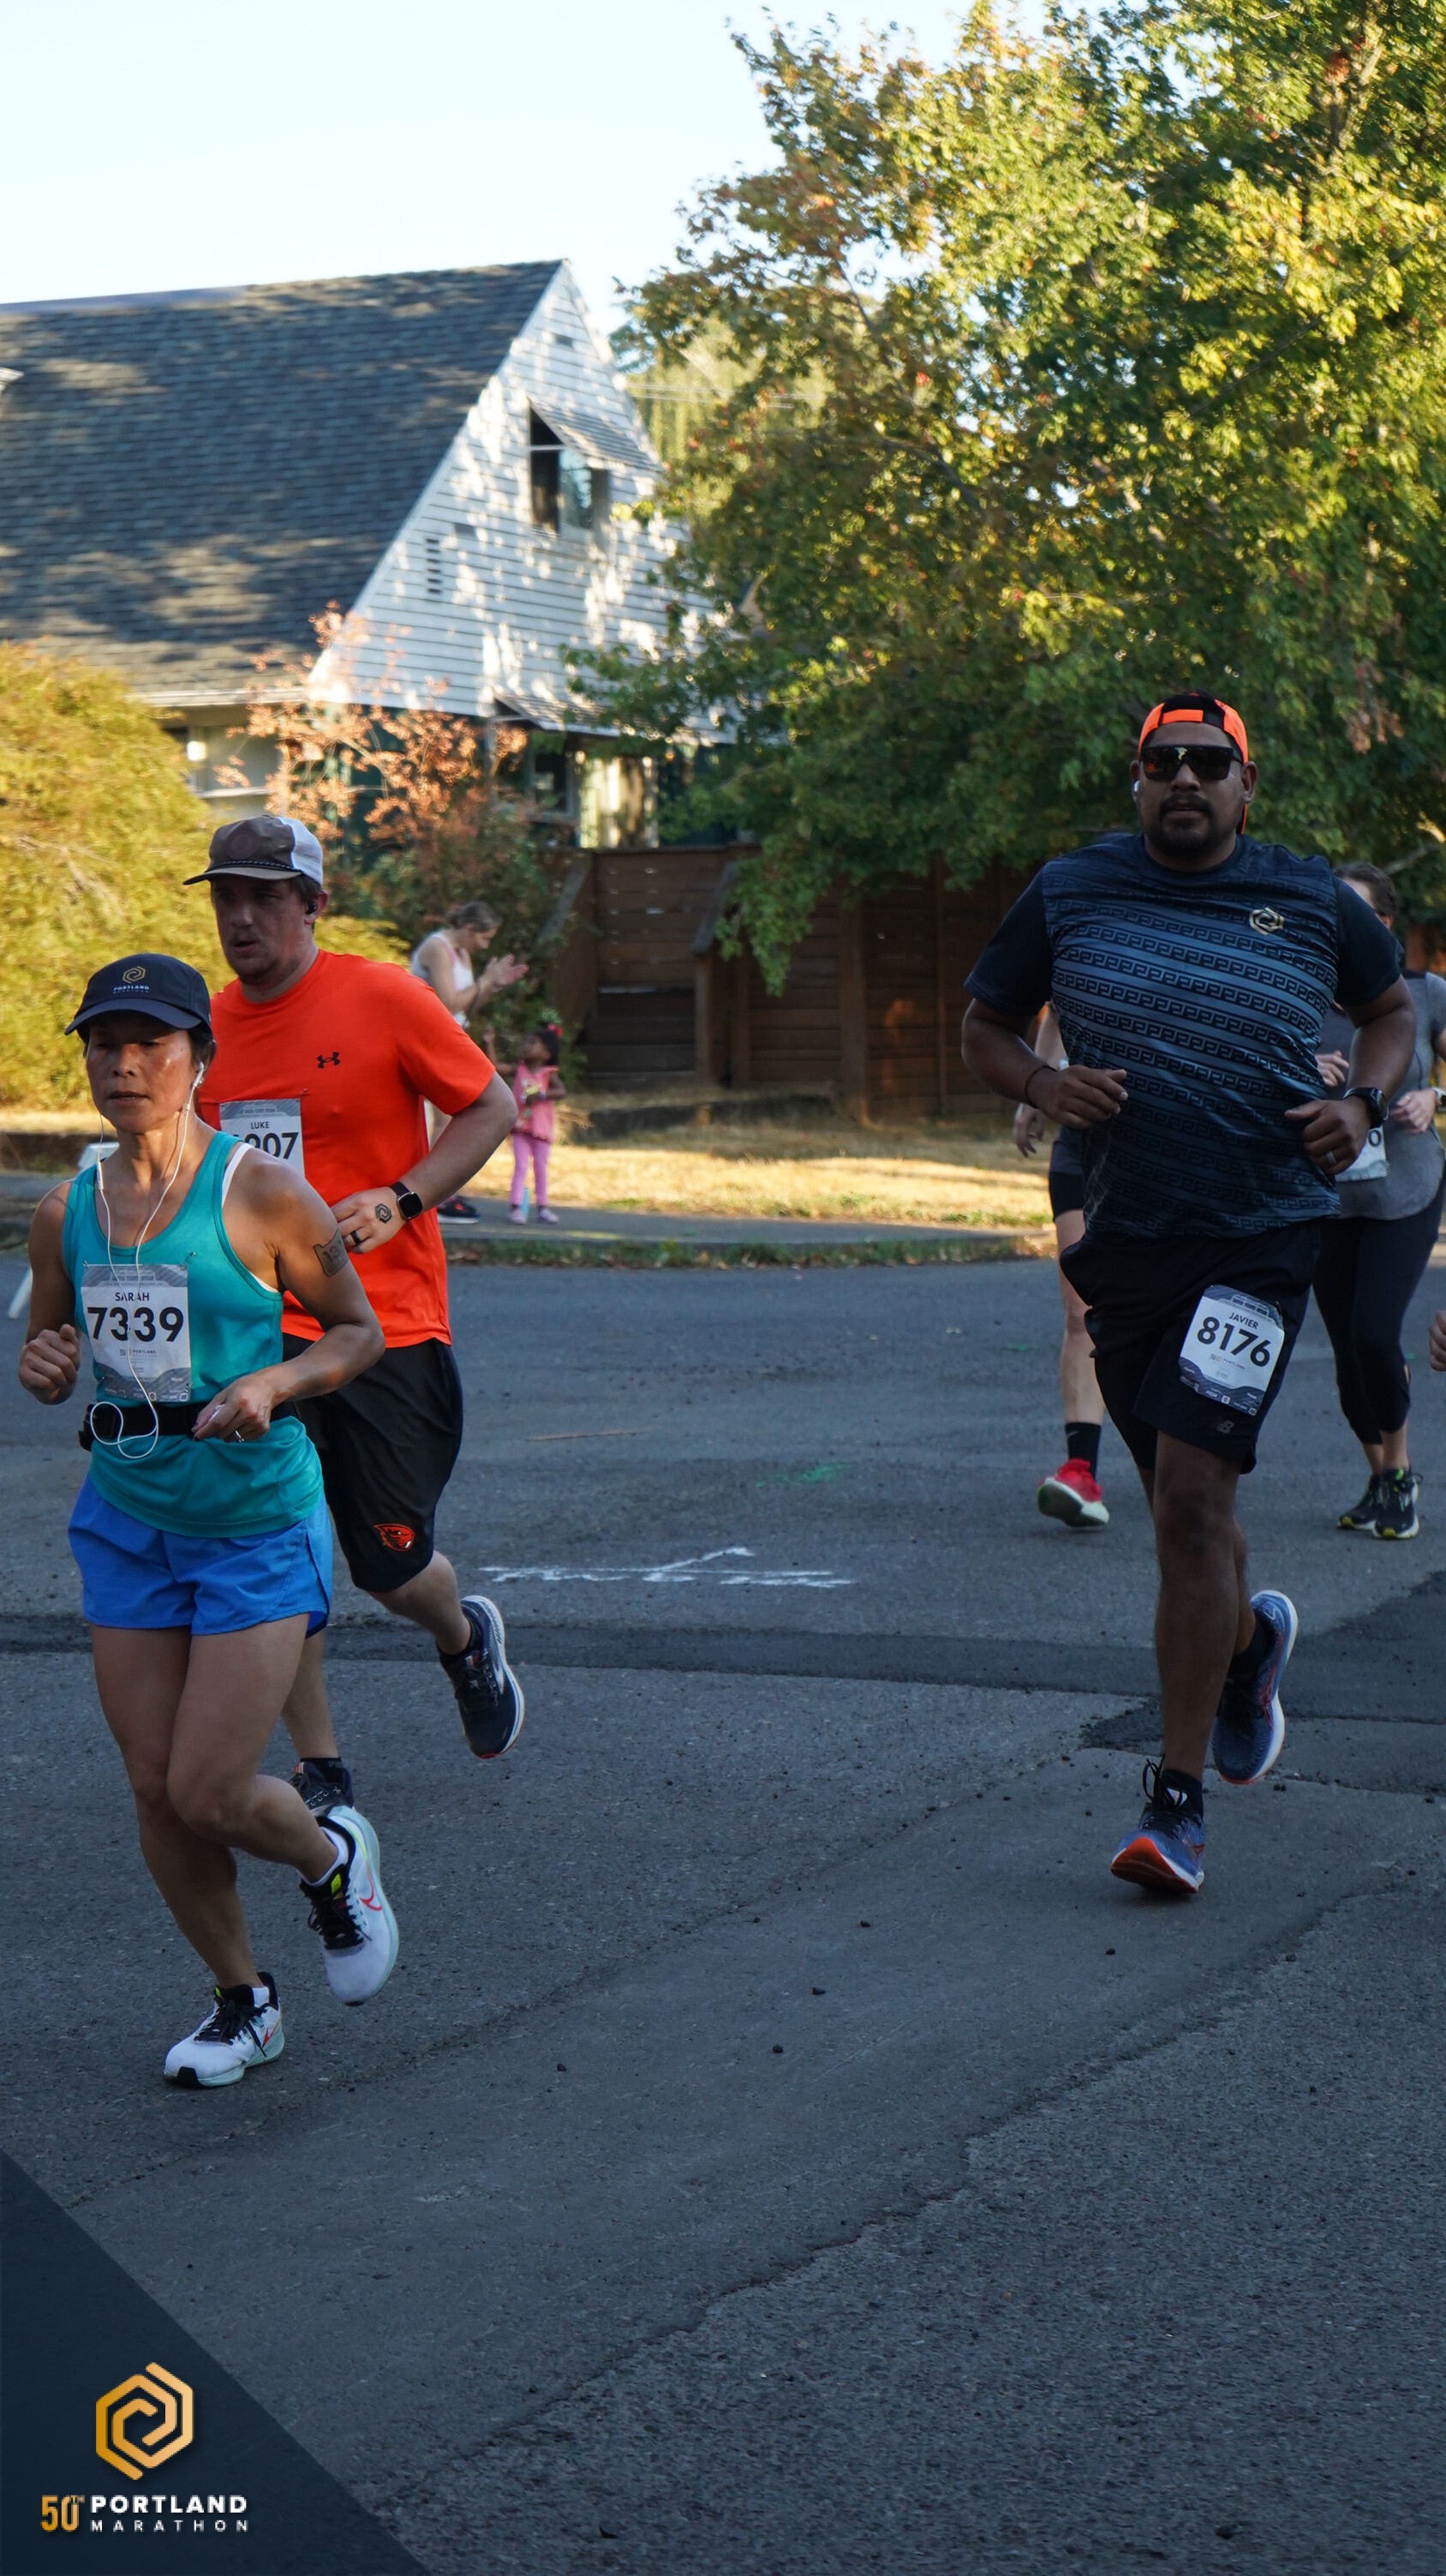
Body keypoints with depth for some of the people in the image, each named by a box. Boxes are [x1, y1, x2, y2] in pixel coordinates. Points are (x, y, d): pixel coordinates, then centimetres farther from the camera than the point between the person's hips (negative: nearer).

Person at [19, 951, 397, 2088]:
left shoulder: (261, 1195, -11)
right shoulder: (66, 1212, 2)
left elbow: (361, 1330, -2)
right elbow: (47, 1354, 15)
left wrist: (274, 1385, -20)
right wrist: (43, 1366, -8)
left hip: (258, 1524, -5)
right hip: (127, 1521, 5)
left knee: (209, 1792, -8)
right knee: (156, 1792, 6)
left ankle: (332, 1858, 26)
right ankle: (243, 1998, 27)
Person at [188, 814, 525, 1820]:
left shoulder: (383, 998, -7)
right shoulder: (210, 1025, 8)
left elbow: (492, 1106, -1)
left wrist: (400, 1201, -14)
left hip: (387, 1327, -4)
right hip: (260, 1334, 4)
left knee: (393, 1569, -1)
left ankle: (467, 1640, 35)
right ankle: (321, 1774, 12)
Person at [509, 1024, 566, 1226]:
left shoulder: (549, 1074, -6)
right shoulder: (519, 1068, 3)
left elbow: (562, 1092, -19)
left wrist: (540, 1095, -27)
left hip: (541, 1128, -1)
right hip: (520, 1126, 1)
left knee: (541, 1168, 9)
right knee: (520, 1166, -5)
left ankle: (542, 1208, 17)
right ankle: (517, 1207, -9)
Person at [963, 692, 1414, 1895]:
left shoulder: (1315, 901, 5)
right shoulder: (1070, 892, 6)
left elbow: (1395, 1006, 21)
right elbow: (985, 1027, 15)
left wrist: (1362, 1101, 2)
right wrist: (1045, 1084, -7)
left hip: (1261, 1238, -3)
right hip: (1124, 1239, 3)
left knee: (1194, 1493, -16)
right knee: (1181, 1505, 14)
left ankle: (1180, 1798, -11)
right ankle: (1249, 1640, 51)